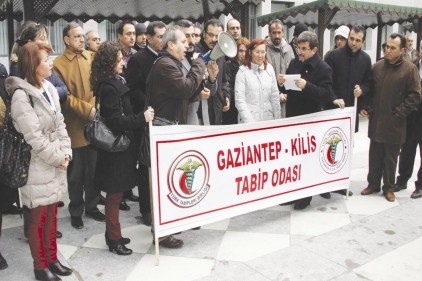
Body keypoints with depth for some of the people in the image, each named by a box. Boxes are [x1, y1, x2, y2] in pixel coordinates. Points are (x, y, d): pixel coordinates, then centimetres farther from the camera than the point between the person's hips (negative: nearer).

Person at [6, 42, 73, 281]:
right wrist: (57, 158, -11)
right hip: (38, 166, -7)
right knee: (38, 218, 6)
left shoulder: (49, 88, 7)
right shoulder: (21, 95, -17)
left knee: (52, 214, 17)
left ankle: (52, 259, 32)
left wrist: (65, 153, -2)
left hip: (57, 163, 7)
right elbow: (34, 137, -20)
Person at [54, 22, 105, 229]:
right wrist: (86, 109, -19)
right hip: (74, 127, -3)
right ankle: (76, 211, 26)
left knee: (94, 171, 13)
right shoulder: (58, 64, -5)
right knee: (76, 174, 9)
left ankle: (92, 206, 30)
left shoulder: (93, 57, 8)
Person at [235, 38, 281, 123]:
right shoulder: (243, 71, -6)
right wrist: (249, 122, -17)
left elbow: (274, 97, 8)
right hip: (248, 122, -3)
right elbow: (239, 101, -10)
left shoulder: (269, 69, 7)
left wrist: (278, 120, 3)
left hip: (268, 119, 4)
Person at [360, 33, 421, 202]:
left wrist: (398, 113, -11)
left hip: (394, 123, -3)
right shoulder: (377, 66, 4)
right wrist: (367, 108, 0)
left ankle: (389, 187, 22)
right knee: (375, 155, 12)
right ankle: (373, 184, 26)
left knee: (391, 157, 8)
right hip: (376, 120, 3)